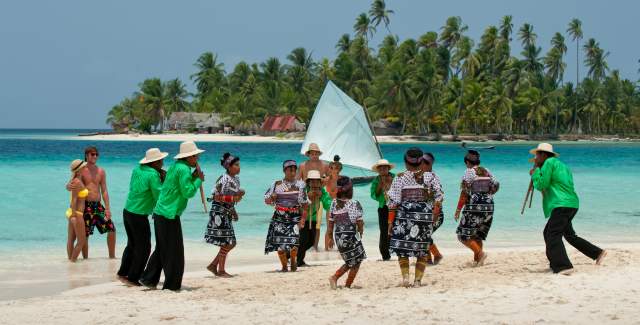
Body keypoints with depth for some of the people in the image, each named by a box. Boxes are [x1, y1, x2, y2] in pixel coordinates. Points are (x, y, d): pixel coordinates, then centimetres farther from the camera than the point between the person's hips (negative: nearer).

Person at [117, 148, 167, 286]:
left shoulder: (137, 170, 4)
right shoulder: (153, 175, -18)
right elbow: (159, 197, -17)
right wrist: (163, 182, -2)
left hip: (127, 212, 8)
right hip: (139, 216, -8)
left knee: (132, 244, 22)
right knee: (143, 248, 5)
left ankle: (123, 273, 29)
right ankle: (132, 278, 10)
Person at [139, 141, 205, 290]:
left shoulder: (175, 166, 15)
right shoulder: (183, 169, -15)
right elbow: (188, 192, -18)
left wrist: (193, 177, 9)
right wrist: (199, 180, -6)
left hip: (160, 213, 10)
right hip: (169, 215, -10)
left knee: (161, 249, 18)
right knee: (174, 251, 0)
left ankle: (148, 279, 22)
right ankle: (171, 285, 5)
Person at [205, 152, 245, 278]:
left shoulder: (236, 179, 11)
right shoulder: (223, 179, -15)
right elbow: (216, 197, -20)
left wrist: (233, 211, 11)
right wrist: (232, 198, -23)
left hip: (228, 212, 9)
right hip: (219, 212, -9)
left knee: (231, 243, 9)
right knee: (226, 243, -5)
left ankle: (213, 265, 18)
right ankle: (221, 270, 5)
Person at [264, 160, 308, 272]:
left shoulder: (300, 184, 3)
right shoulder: (277, 184, 7)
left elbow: (304, 204, 1)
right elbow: (267, 200, 11)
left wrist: (303, 218, -8)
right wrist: (272, 197, -12)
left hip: (295, 217, -2)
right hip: (280, 217, 2)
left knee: (293, 242, -16)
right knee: (280, 243, -4)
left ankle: (293, 260, 14)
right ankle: (284, 266, 14)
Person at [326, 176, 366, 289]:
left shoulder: (334, 203, 1)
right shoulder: (354, 204, -12)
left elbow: (330, 222, 6)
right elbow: (359, 222, -9)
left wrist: (330, 238, 15)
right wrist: (360, 232, 11)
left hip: (338, 237, 6)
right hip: (351, 236, -6)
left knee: (350, 262, 22)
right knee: (356, 263, 13)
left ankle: (335, 277, 6)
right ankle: (347, 285, 12)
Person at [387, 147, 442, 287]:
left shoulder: (400, 178, -4)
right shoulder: (430, 177, 3)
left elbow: (393, 202, -6)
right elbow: (438, 197, 0)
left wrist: (390, 222, -2)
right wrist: (435, 215, 12)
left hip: (404, 217, -2)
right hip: (425, 217, 2)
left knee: (402, 249, 8)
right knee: (422, 250, 10)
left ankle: (405, 277, -4)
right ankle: (418, 280, 9)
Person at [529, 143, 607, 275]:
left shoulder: (549, 162, -5)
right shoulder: (561, 165, 23)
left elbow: (541, 185, -9)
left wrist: (535, 172, 5)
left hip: (562, 205, -10)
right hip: (571, 204, 10)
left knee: (553, 235, -14)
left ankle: (563, 266, -26)